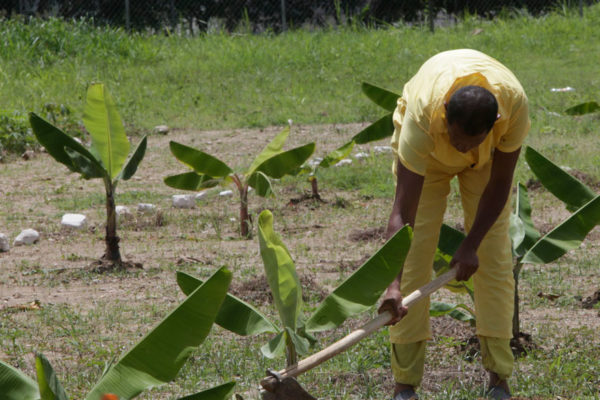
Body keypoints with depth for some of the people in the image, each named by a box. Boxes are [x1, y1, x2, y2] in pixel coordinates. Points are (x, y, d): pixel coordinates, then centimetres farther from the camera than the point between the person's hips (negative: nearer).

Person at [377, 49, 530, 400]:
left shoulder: (515, 103, -40)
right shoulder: (422, 116, -44)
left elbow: (499, 184, -23)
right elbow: (403, 212, -45)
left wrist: (471, 246, -24)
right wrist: (394, 285, -53)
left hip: (488, 157, 1)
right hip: (427, 151, -1)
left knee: (494, 258, -6)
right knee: (415, 256, -11)